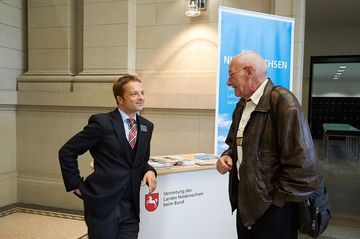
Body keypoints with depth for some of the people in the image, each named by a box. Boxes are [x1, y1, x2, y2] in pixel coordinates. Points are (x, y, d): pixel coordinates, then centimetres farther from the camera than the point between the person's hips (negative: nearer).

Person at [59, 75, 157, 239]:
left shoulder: (146, 126, 8)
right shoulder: (101, 122, -10)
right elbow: (66, 152, -4)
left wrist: (149, 170, -2)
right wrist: (76, 185, -4)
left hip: (131, 207, 5)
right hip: (103, 204, -5)